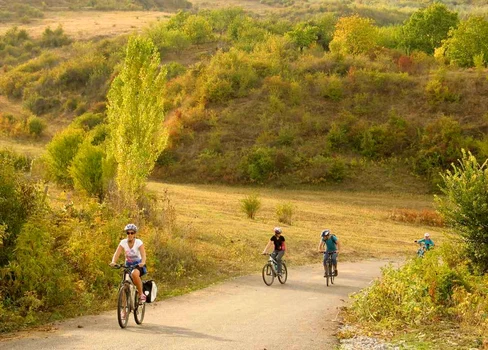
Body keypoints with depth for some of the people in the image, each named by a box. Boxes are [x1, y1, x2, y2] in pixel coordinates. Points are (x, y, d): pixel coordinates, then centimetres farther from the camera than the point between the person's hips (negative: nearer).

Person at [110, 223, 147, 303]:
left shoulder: (139, 242, -16)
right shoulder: (123, 242, -9)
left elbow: (143, 255, -29)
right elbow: (116, 253, -20)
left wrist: (143, 263, -50)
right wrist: (113, 262, -41)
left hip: (138, 264, -4)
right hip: (128, 264, 4)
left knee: (134, 274, -36)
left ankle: (141, 294, -22)